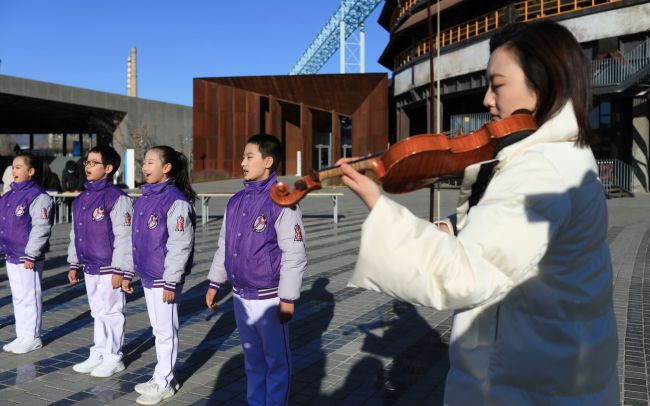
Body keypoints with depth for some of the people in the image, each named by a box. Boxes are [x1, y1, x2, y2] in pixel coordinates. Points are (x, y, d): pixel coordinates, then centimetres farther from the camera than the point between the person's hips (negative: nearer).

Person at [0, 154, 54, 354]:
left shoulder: (38, 197, -15)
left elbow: (41, 228, -18)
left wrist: (31, 255, -18)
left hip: (27, 258, -8)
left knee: (29, 297, 1)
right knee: (18, 297, 15)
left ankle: (32, 338, 13)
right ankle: (22, 337, 26)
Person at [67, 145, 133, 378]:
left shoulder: (117, 198, -14)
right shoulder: (80, 200, 11)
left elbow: (124, 237, -17)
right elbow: (75, 234, 19)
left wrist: (119, 270, -18)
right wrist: (74, 264, 18)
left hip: (108, 269, -7)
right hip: (89, 268, 8)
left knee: (111, 312, 3)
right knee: (97, 312, 17)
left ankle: (113, 358, 15)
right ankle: (98, 354, 28)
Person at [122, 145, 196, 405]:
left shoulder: (175, 201, -16)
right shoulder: (143, 199, 10)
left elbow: (180, 245, -19)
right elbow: (135, 240, 17)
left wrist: (170, 282, -19)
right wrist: (128, 273, 17)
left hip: (165, 279, -8)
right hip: (147, 276, 8)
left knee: (166, 330, 4)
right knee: (158, 329, 17)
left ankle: (164, 383, 17)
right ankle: (162, 377, 30)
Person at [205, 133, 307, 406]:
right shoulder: (236, 201, 6)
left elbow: (294, 254, -16)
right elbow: (224, 246, 15)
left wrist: (288, 299, -16)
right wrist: (215, 283, 15)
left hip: (268, 298, -6)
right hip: (240, 296, 6)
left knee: (276, 359, 9)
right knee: (252, 358, 20)